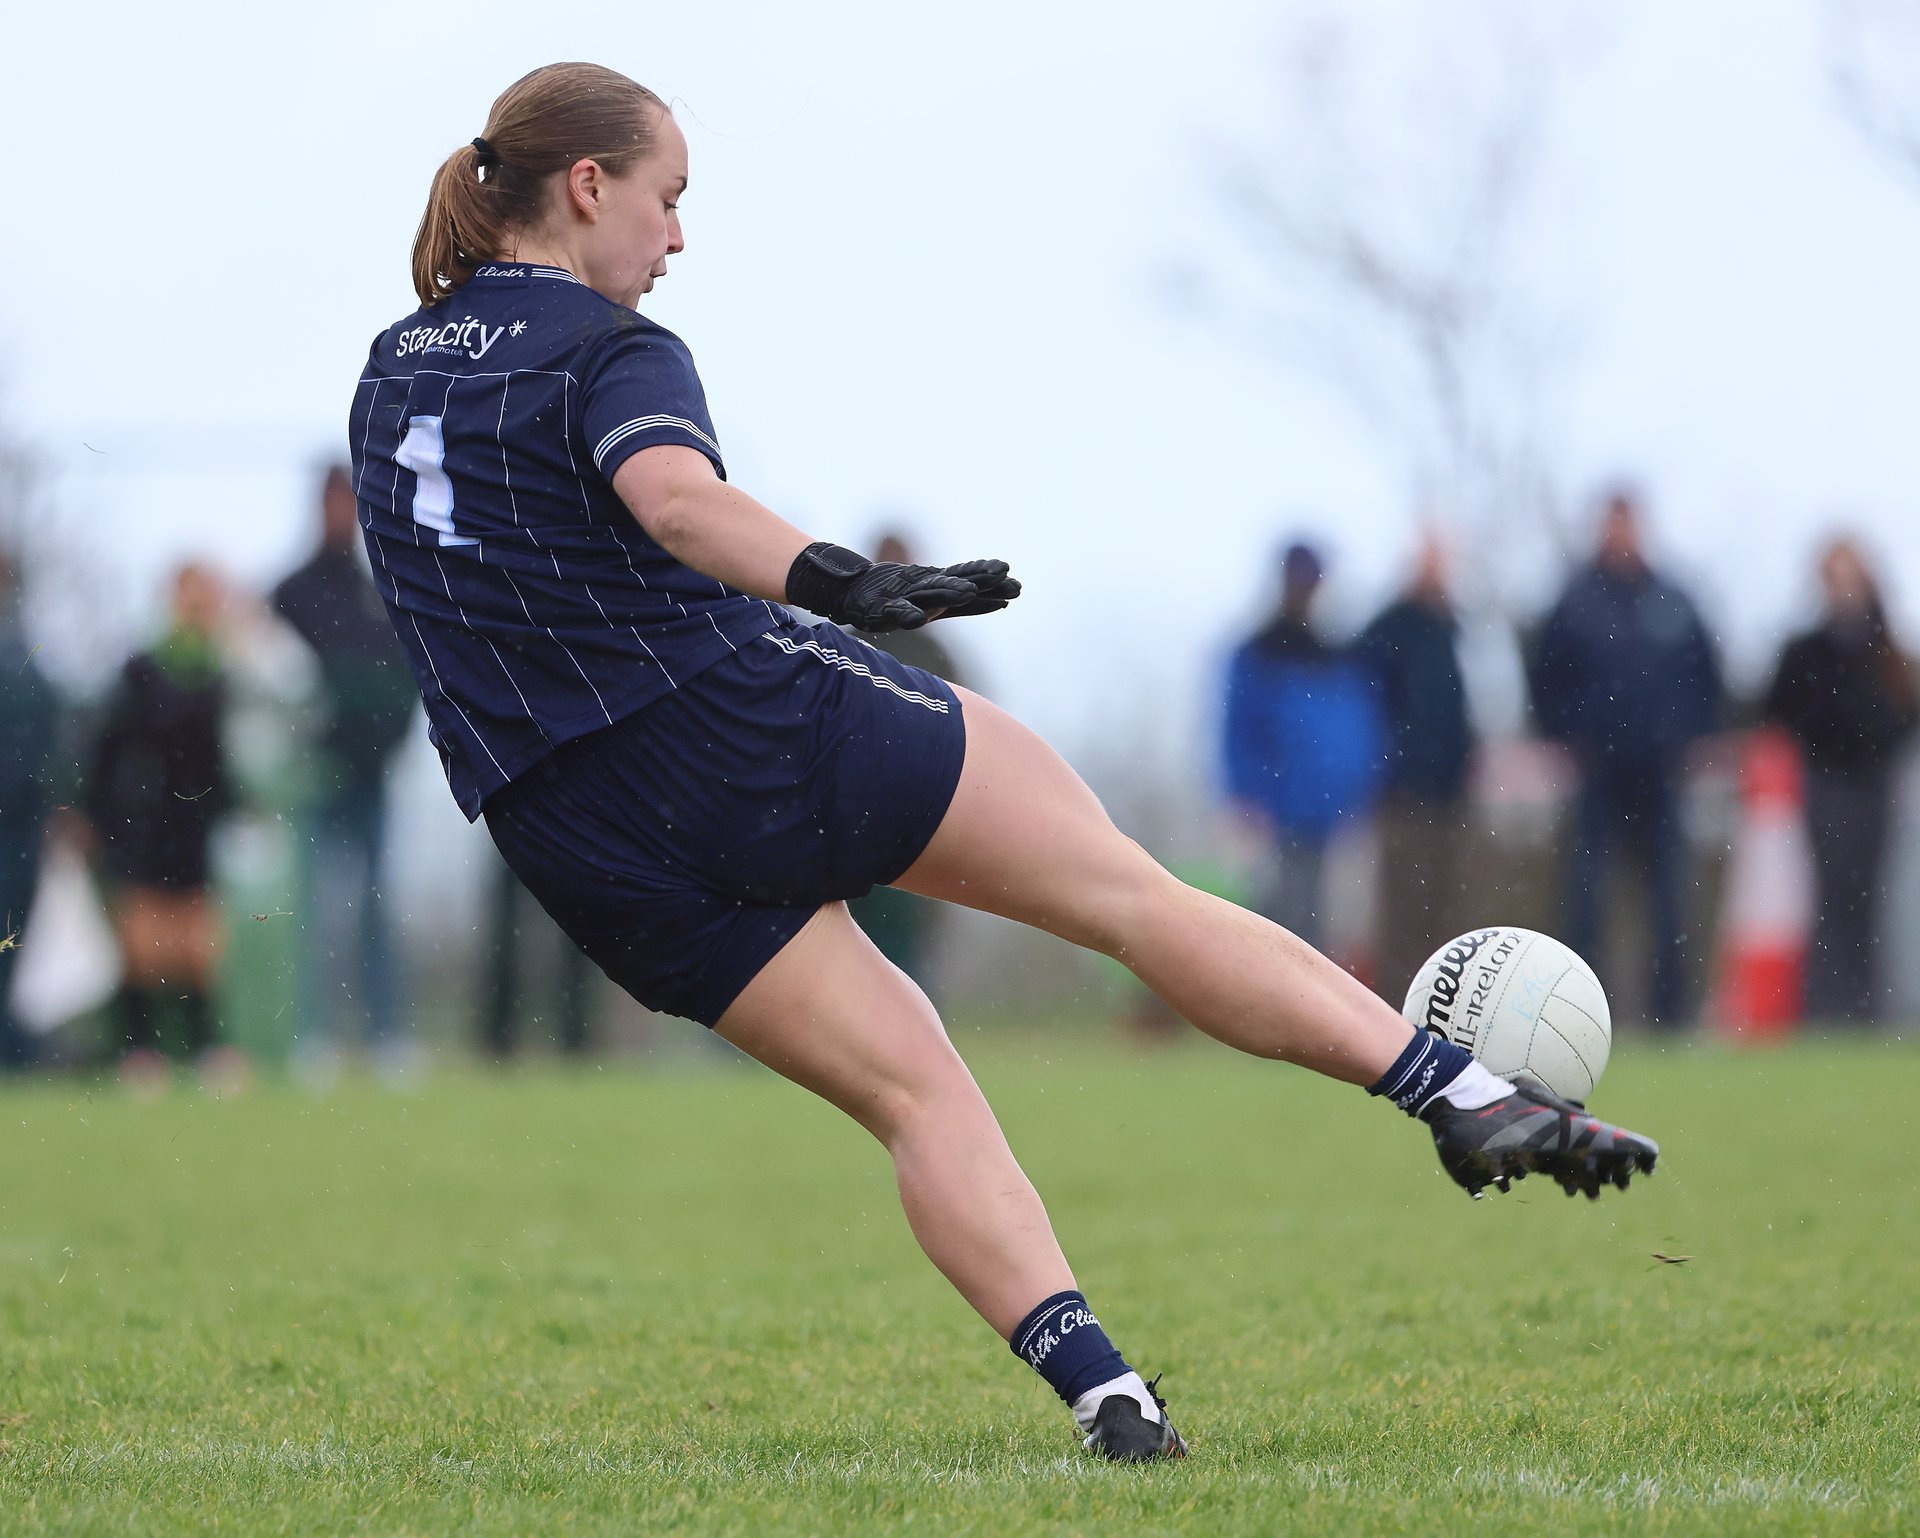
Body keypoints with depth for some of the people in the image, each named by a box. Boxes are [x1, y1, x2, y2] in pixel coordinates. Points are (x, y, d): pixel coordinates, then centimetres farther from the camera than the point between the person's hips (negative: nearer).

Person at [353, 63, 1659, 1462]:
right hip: (762, 723, -7)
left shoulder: (390, 376, 16)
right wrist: (841, 582, -44)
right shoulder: (611, 353, -8)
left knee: (904, 1080, 5)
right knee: (1131, 891, -1)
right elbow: (674, 496, -30)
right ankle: (1472, 1098, -6)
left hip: (582, 846, 7)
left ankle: (1103, 1391, -13)